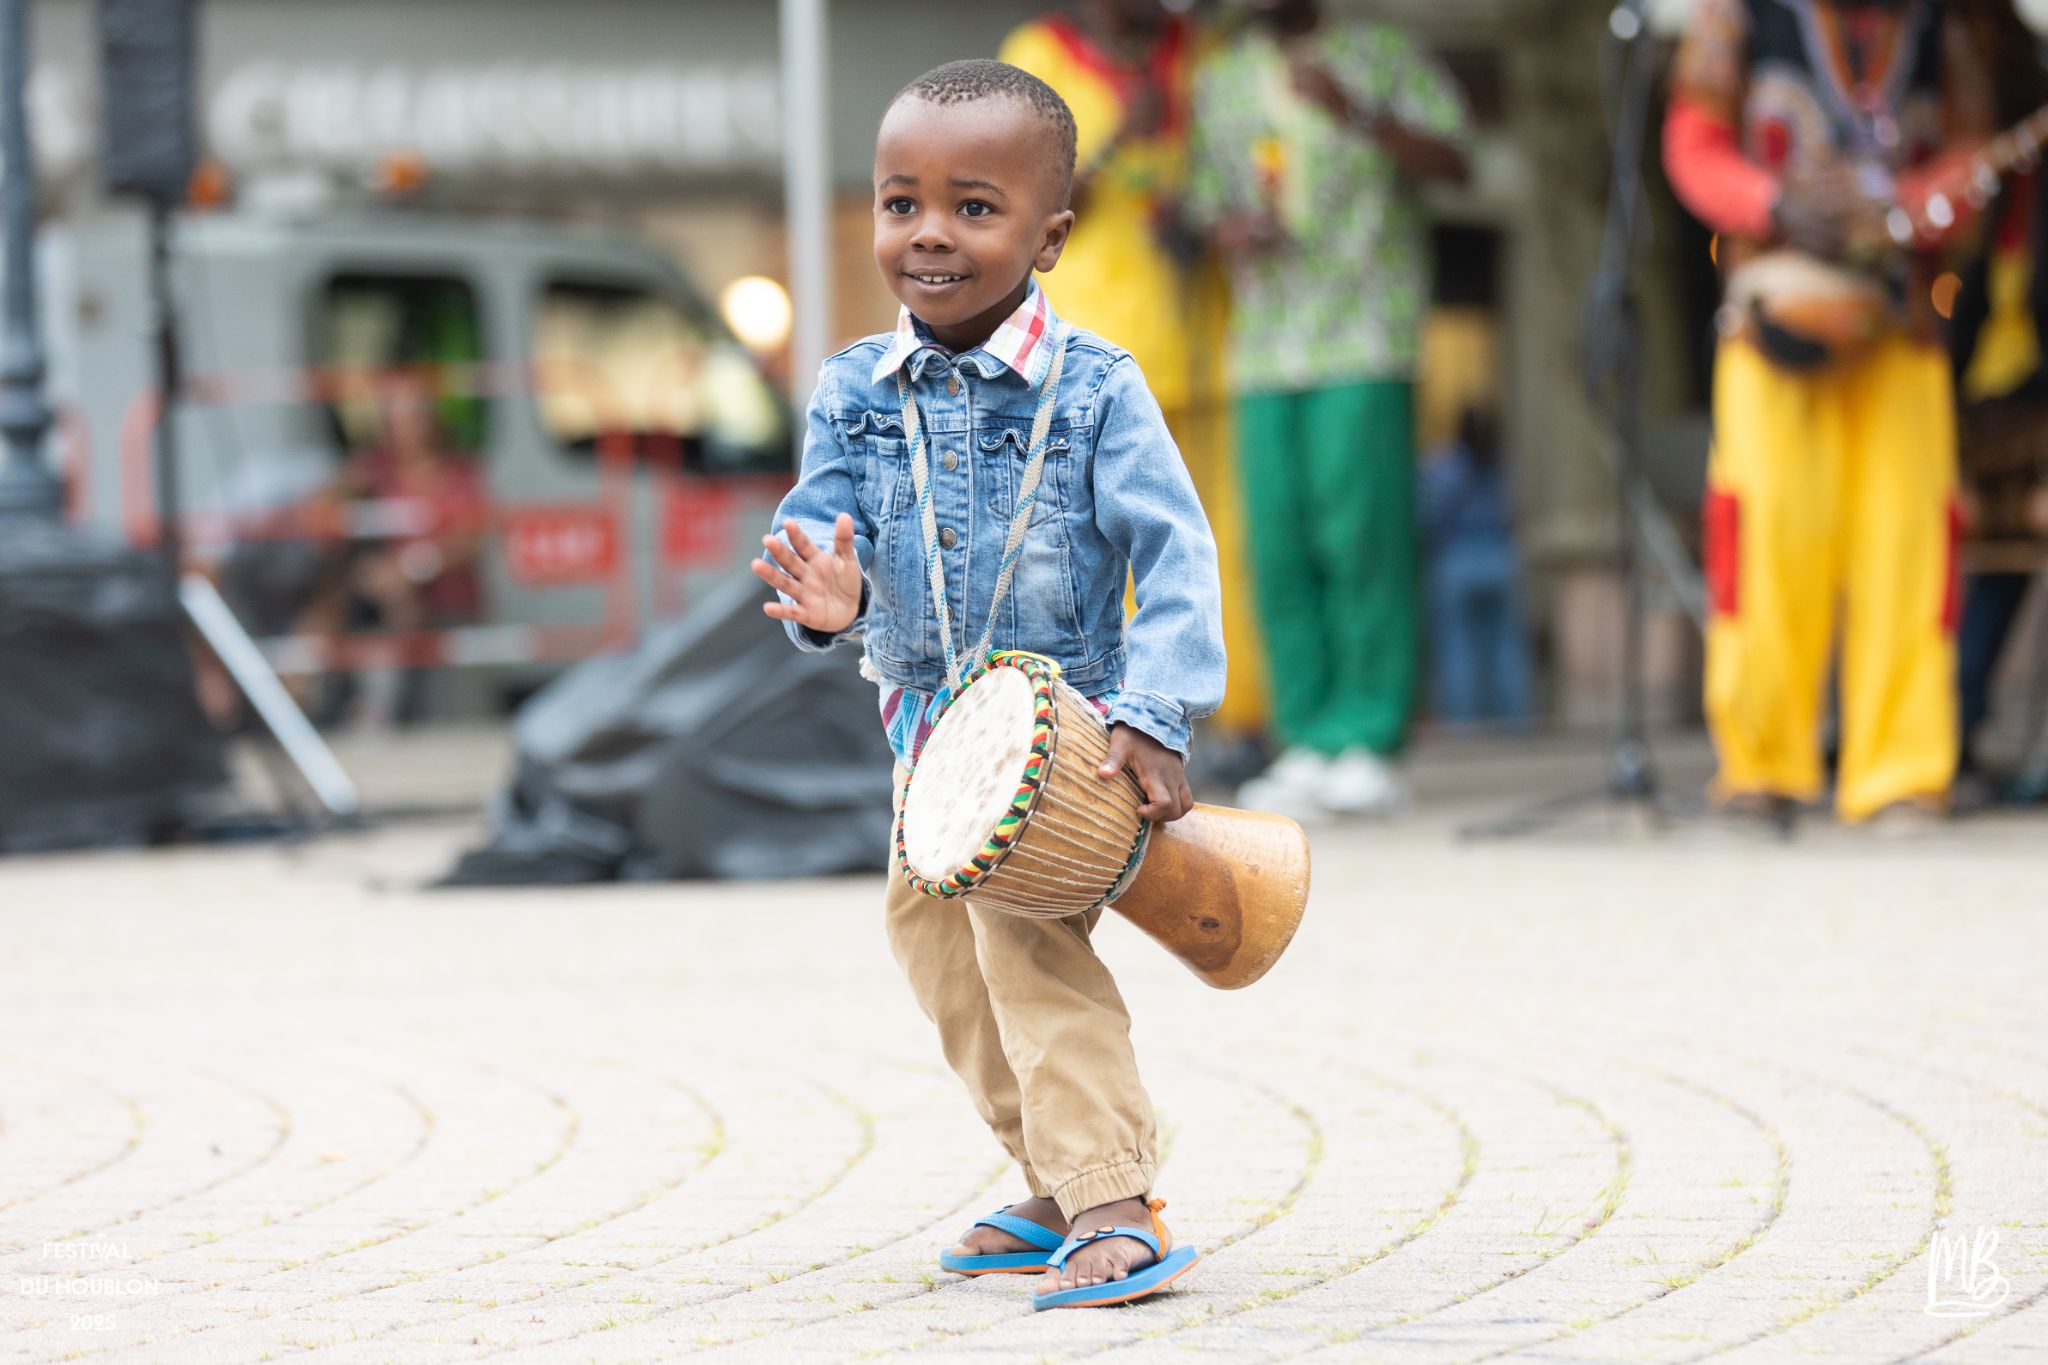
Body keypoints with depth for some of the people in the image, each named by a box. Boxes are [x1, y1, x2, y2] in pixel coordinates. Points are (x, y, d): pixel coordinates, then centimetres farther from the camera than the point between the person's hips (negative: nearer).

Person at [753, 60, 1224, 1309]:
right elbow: (819, 523, -8)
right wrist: (826, 592, -33)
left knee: (1023, 917, -25)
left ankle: (1119, 1205, -24)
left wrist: (1155, 717, -28)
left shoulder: (1092, 390, -15)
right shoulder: (856, 392, -3)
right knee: (928, 925, 17)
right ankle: (1063, 1184, 33)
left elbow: (1176, 555, -17)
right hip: (931, 725, 7)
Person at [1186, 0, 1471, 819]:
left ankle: (1368, 743, -9)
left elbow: (1451, 161, -2)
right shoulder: (1218, 82, 19)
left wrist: (1358, 115, -17)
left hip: (1365, 342, -4)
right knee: (1278, 548, -2)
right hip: (1264, 344, 4)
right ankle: (1307, 745, 2)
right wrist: (1231, 232, -3)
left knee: (1362, 536, -11)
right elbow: (1205, 204, 20)